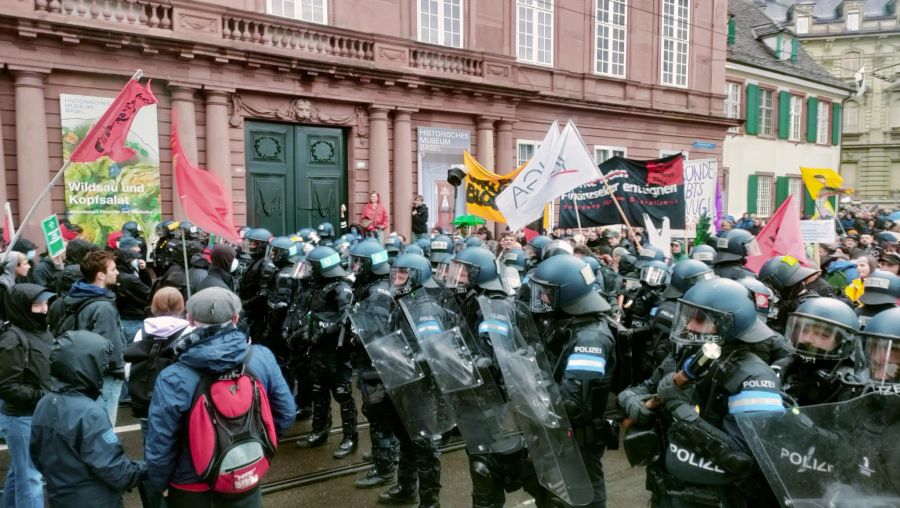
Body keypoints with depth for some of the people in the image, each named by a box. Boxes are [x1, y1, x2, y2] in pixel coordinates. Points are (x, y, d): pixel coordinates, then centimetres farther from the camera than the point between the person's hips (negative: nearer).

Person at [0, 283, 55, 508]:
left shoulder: (41, 331, 7)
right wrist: (42, 397, -19)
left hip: (40, 414, 8)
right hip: (23, 418, -8)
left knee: (19, 472, 22)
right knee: (30, 477, -1)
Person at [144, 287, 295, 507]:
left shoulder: (174, 378, -24)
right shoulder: (262, 358, -16)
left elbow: (158, 448, -17)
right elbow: (285, 415, -6)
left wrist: (160, 483, 2)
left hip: (192, 490, -2)